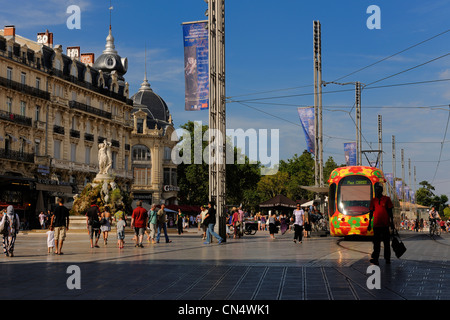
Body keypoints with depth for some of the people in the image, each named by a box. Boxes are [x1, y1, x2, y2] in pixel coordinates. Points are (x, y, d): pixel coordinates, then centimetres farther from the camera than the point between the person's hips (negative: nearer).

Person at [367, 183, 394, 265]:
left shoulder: (386, 199, 2)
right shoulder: (373, 200, 9)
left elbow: (390, 212, 4)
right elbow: (371, 212, 11)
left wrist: (392, 222, 0)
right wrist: (369, 224, 8)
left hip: (385, 224, -1)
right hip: (376, 225, 1)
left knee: (386, 243, 6)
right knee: (376, 243, -3)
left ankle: (387, 259, 13)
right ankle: (375, 259, -8)